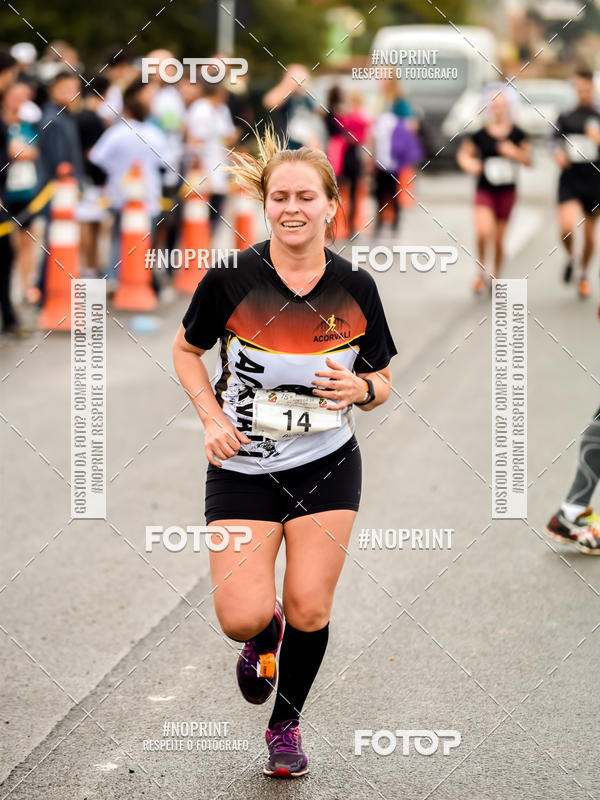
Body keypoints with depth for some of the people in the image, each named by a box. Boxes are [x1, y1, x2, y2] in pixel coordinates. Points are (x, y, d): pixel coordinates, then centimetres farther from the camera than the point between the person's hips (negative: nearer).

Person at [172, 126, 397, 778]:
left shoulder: (356, 289, -6)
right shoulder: (231, 278, -12)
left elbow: (381, 382, 6)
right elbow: (186, 350, 5)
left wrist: (361, 389, -17)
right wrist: (212, 417, -8)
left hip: (328, 464, 1)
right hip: (243, 467, -1)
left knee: (308, 610, -3)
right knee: (242, 618, -11)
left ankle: (286, 724, 24)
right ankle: (262, 634, 29)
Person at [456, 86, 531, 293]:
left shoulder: (516, 134, -1)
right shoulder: (480, 134, -3)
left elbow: (528, 160, 6)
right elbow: (463, 153, 9)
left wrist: (514, 153, -14)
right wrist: (468, 163, -12)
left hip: (507, 191, 1)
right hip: (485, 190, -1)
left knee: (499, 239, 7)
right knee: (483, 232, -20)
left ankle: (495, 276, 27)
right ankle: (481, 271, 1)